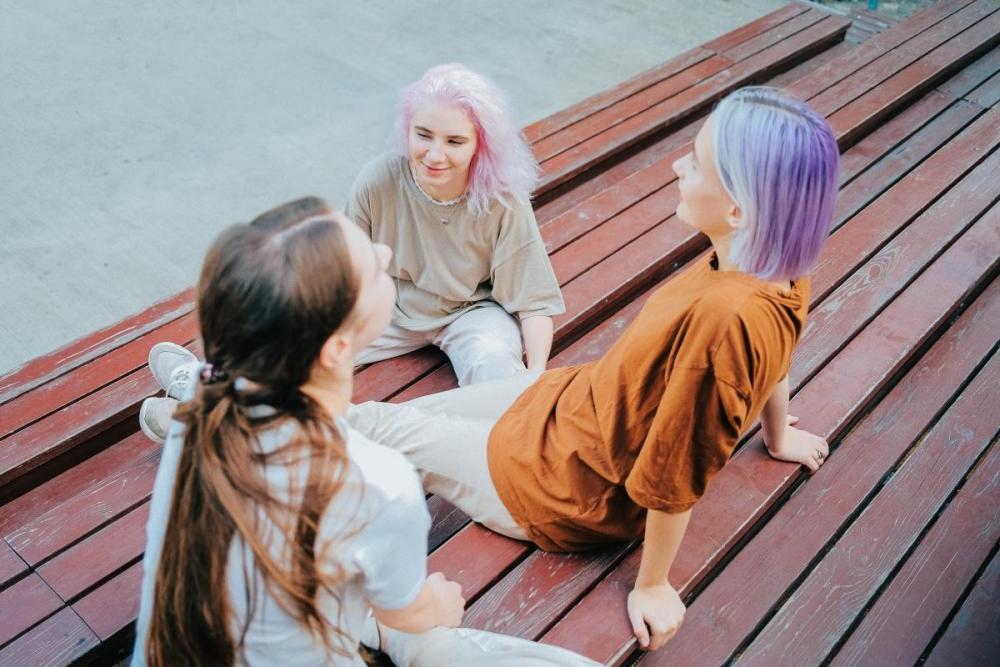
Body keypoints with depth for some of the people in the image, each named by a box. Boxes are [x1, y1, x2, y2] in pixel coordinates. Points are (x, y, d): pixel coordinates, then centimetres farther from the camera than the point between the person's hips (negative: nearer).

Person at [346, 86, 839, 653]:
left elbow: (677, 475, -28)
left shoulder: (723, 316, -40)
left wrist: (653, 586, -13)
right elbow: (771, 362, 7)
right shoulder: (776, 264, -13)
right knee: (418, 410, 20)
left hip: (567, 487, -7)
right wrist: (778, 437, 26)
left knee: (388, 430, 11)